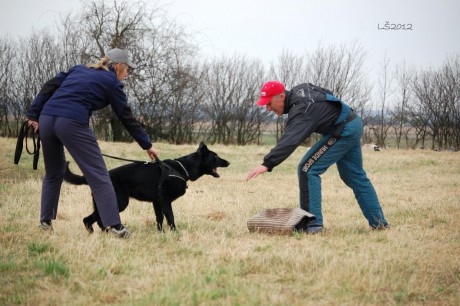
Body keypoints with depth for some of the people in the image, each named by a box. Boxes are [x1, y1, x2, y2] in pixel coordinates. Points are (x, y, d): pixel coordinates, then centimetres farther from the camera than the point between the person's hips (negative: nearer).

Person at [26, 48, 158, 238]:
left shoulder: (79, 69, 26)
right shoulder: (111, 82, 10)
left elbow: (49, 87, 17)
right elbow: (127, 118, 12)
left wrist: (34, 115, 16)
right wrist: (147, 145, 19)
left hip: (46, 118, 6)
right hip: (73, 123, -6)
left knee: (53, 173, 24)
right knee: (98, 175, -3)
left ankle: (45, 221, 27)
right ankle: (113, 225, -11)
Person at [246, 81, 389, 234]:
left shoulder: (301, 111, -27)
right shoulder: (299, 89, 2)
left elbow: (290, 141, -42)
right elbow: (328, 94, 18)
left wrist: (267, 164, -52)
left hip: (343, 132, -11)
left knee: (307, 169, -13)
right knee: (355, 176, 21)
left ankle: (313, 224, -12)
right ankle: (379, 222, 29)